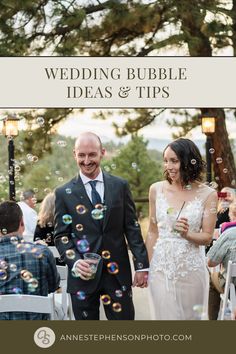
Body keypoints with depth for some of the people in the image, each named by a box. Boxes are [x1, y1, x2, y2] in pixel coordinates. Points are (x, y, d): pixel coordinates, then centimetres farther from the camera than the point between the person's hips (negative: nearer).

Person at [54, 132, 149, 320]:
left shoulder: (120, 186, 4)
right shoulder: (64, 193, 1)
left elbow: (132, 228, 5)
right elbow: (61, 235, 2)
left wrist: (142, 265, 0)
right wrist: (75, 262, -15)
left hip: (117, 273, 1)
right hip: (82, 275, 0)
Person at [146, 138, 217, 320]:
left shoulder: (207, 194, -6)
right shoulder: (157, 189, -1)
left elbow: (207, 236, -2)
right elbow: (152, 232, 6)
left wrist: (187, 234, -21)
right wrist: (148, 265, 3)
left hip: (191, 268, -1)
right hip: (161, 267, 1)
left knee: (190, 317, 11)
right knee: (165, 317, 3)